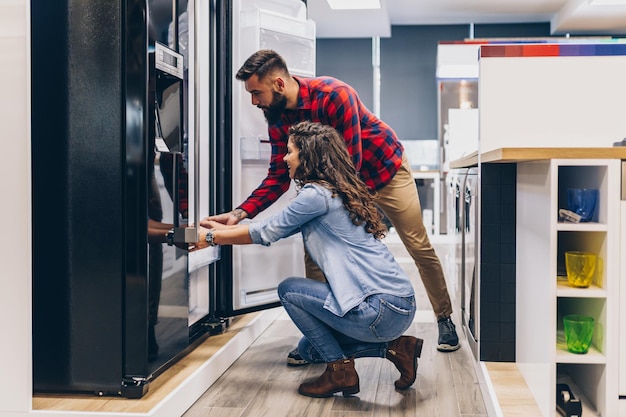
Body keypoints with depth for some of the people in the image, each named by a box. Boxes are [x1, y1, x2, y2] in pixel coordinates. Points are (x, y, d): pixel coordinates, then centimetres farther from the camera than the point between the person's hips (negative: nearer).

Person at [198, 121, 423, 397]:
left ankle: (340, 371, 3)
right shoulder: (338, 191, 16)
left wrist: (211, 237, 8)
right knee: (309, 350, 21)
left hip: (383, 309, -10)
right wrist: (225, 228, 27)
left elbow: (267, 232, -3)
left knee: (289, 290, 2)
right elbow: (275, 228, 23)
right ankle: (395, 347, 14)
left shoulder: (317, 194, -13)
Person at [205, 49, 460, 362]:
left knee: (420, 248, 3)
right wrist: (239, 213, -24)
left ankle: (444, 319, 23)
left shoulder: (334, 95, -33)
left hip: (385, 169, -5)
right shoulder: (277, 119, -13)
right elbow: (278, 176, -12)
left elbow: (351, 163, -32)